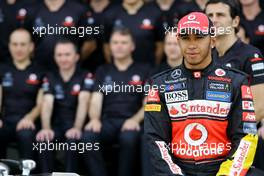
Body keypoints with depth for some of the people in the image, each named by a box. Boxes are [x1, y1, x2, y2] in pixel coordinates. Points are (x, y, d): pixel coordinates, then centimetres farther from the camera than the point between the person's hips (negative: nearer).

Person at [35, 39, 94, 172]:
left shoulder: (85, 77, 1)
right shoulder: (50, 78, 10)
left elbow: (83, 102, -13)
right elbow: (47, 104, -4)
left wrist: (77, 128, -30)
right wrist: (46, 128, -23)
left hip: (75, 126, -2)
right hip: (57, 125, 2)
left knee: (72, 140, -35)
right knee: (43, 139, -30)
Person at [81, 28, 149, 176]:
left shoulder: (143, 71, 14)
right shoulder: (103, 72, 21)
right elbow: (96, 101, 10)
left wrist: (135, 120, -16)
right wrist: (95, 119, -13)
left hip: (131, 123, -2)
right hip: (108, 121, 2)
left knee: (129, 138, -39)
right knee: (87, 137, -32)